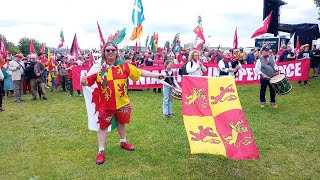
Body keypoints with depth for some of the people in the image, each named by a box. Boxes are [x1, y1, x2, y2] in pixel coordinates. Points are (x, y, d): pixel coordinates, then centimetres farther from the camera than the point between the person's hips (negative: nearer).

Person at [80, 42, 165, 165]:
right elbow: (88, 82, -6)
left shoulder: (124, 65, -3)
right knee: (103, 126, 6)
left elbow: (140, 72, 2)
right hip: (105, 104, -2)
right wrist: (83, 82, -29)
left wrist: (155, 75, 2)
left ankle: (123, 142, 44)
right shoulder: (98, 67, -8)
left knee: (121, 122, 21)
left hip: (122, 102, 3)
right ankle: (101, 151, 18)